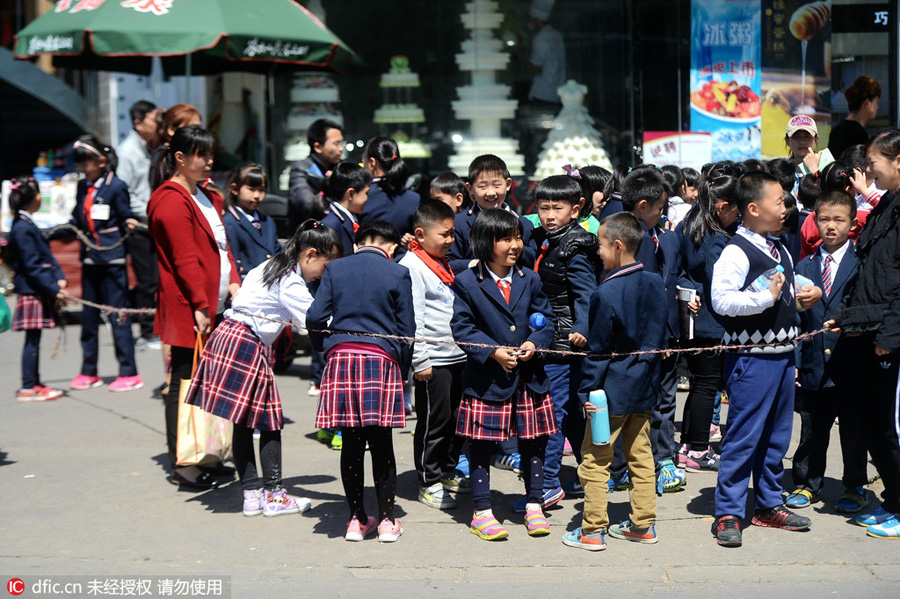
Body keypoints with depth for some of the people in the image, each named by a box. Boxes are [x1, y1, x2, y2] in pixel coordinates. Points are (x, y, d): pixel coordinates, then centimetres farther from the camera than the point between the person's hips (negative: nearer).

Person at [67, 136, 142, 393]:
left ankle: (129, 373, 2)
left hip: (112, 258, -7)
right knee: (89, 316, 12)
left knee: (118, 314, -4)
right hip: (89, 258, 7)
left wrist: (129, 224, -21)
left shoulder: (116, 186, -9)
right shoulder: (82, 186, 11)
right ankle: (89, 372, 23)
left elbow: (124, 218, -4)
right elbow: (77, 221, 18)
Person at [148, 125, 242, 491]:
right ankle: (181, 465, 4)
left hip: (215, 306, 9)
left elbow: (221, 243, 18)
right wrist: (201, 306, -18)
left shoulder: (206, 195, 17)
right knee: (185, 383, -2)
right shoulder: (172, 202, -13)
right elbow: (185, 260, -17)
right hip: (190, 311, -9)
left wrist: (233, 282, 4)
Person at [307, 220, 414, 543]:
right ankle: (386, 520, 9)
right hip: (381, 359, -2)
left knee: (351, 443, 6)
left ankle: (357, 519, 12)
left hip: (341, 357, 2)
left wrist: (326, 349, 20)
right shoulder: (398, 274, 5)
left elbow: (315, 317, 4)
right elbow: (406, 329, 5)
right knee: (381, 443, 5)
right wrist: (402, 370, 15)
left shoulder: (335, 268, 9)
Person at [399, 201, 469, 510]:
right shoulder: (411, 266, -12)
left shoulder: (442, 263, 17)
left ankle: (447, 472, 29)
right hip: (433, 361, -9)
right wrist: (420, 361, -18)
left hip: (458, 355, 9)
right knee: (434, 421, -1)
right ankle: (429, 482, 10)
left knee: (457, 418, 14)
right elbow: (412, 318, -16)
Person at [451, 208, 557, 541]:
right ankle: (482, 512, 15)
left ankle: (534, 506, 24)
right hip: (486, 379, -3)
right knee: (481, 445, 3)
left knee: (533, 442, 10)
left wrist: (534, 343, -11)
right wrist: (493, 352, -18)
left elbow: (547, 319, 9)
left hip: (529, 377, 3)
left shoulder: (529, 279, 6)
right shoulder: (467, 282, -6)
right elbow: (462, 327, -8)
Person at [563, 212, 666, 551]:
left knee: (595, 459, 2)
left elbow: (598, 349, -15)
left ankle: (593, 531, 7)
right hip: (645, 387, 7)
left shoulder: (606, 293, -18)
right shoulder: (655, 284, 3)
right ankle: (643, 524, 21)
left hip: (613, 390, -7)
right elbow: (660, 336, 11)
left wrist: (588, 390, -8)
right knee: (640, 455, 15)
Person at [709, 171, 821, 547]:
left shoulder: (781, 251, 15)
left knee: (777, 435, 16)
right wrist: (765, 298, -25)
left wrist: (809, 295, 8)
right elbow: (720, 300, -25)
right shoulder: (736, 252, -14)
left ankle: (769, 505, 28)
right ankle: (728, 513, 4)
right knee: (743, 435, -4)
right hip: (751, 357, -9)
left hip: (783, 353, 9)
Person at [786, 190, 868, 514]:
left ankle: (854, 488, 22)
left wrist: (856, 325, -15)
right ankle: (807, 485, 25)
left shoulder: (862, 263, 0)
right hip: (814, 367, 3)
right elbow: (796, 317, 9)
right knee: (811, 432, 10)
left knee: (853, 432, 7)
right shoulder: (804, 267, 10)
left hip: (850, 368, -3)